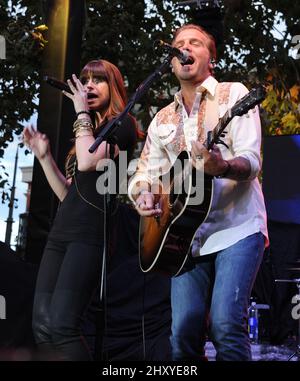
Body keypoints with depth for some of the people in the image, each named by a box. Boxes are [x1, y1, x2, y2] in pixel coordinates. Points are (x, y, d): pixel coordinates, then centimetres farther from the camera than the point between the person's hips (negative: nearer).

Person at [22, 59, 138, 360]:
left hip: (92, 232, -9)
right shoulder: (90, 130, 25)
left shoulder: (122, 124, 1)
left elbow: (87, 162, -18)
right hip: (62, 230, 9)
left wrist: (82, 112, -6)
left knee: (60, 327, -19)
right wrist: (44, 156, 14)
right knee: (42, 327, 0)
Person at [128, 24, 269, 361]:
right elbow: (143, 173, 17)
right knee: (184, 333, -3)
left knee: (225, 324, -19)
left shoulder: (233, 94, 2)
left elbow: (251, 161, -10)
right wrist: (143, 196, -8)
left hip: (237, 227, -4)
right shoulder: (162, 119, 17)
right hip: (188, 235, 5)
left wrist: (222, 167, -33)